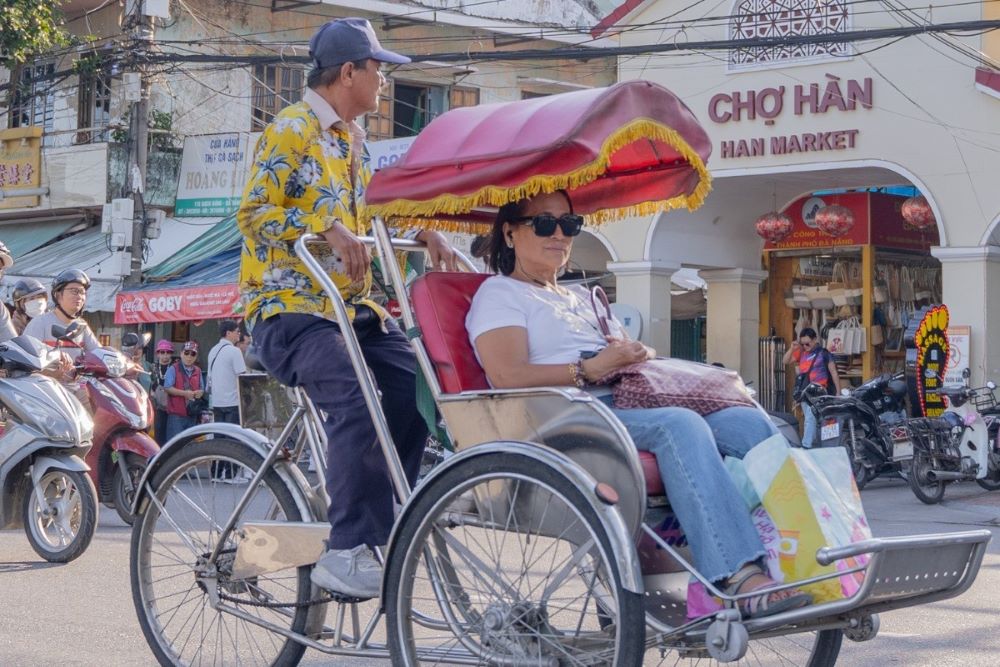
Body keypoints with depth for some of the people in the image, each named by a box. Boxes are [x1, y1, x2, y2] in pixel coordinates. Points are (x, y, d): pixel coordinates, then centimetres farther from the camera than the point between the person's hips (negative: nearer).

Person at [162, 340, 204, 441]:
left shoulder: (197, 371, 13)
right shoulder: (173, 369, -3)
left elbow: (202, 389, 18)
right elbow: (167, 388, -11)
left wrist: (199, 393, -7)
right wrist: (185, 393, -17)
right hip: (176, 414, -6)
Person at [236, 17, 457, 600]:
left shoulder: (354, 140, 20)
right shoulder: (292, 130, -7)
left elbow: (370, 210, 31)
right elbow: (254, 212, -15)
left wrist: (425, 232, 12)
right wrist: (327, 227, -28)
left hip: (349, 304, 8)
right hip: (289, 307, -8)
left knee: (418, 389, -12)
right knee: (356, 400, -31)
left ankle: (381, 517, 1)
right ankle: (353, 549, -28)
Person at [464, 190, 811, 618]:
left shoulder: (580, 297, 35)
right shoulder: (499, 293, 9)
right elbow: (507, 377, -9)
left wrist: (636, 355, 3)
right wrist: (589, 369, -18)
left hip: (629, 406, 8)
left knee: (747, 422, -15)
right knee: (678, 425, -34)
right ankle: (739, 578, -44)